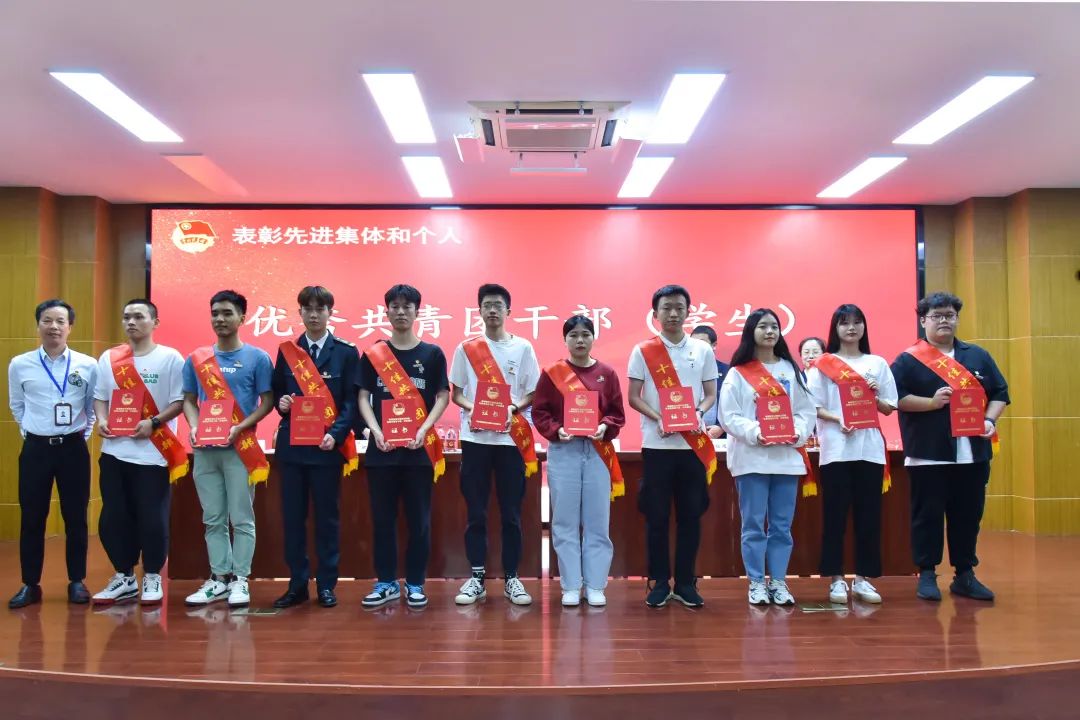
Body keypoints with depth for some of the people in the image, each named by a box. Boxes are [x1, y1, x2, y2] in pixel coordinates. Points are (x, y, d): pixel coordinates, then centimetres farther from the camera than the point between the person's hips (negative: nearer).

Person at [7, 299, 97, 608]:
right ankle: (30, 585, 17)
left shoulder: (88, 365, -3)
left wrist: (84, 432, 5)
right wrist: (31, 431, 9)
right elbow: (16, 406, 13)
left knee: (76, 518, 6)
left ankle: (77, 582, 17)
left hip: (73, 448, 0)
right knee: (32, 519, 5)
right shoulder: (19, 365, 0)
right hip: (35, 448, 1)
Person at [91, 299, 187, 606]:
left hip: (153, 453, -4)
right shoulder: (108, 358, 10)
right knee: (113, 518, 7)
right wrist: (101, 420, -3)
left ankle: (152, 578, 16)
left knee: (152, 519, 0)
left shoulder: (170, 358, -3)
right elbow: (100, 396, 16)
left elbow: (180, 400, -5)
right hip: (114, 451, 4)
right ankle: (124, 577, 22)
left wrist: (153, 422, -18)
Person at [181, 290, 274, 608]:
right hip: (205, 449, 4)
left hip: (239, 448, -4)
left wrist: (239, 428, -15)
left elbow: (267, 401, -2)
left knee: (241, 518, -1)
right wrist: (194, 427, -7)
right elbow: (189, 400, 13)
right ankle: (219, 577, 18)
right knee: (213, 519, 9)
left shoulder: (256, 357, 0)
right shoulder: (196, 359, 10)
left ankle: (240, 579, 7)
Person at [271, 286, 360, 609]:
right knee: (292, 517, 6)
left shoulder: (347, 352, 2)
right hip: (291, 445, 3)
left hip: (327, 445, -2)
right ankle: (297, 584, 17)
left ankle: (326, 585, 14)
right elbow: (276, 392, 13)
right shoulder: (286, 350, 11)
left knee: (327, 517, 4)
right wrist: (281, 401, -11)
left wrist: (336, 434, -17)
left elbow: (351, 400, -3)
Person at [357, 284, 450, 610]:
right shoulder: (372, 354, 7)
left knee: (419, 518, 3)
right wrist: (376, 431, -10)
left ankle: (415, 583, 14)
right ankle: (387, 582, 17)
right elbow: (363, 397, 5)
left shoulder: (432, 353, 4)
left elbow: (443, 396, 2)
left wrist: (423, 430, -11)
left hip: (419, 447, -1)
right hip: (381, 447, 1)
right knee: (382, 518, 6)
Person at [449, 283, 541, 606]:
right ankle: (477, 577, 13)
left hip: (511, 437, 0)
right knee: (476, 512, 4)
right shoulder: (465, 348, 6)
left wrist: (513, 408, -14)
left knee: (511, 512, 4)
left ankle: (511, 578, 13)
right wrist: (470, 408, -12)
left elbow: (534, 393, 5)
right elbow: (455, 393, 8)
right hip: (475, 438, 0)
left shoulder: (523, 347, 4)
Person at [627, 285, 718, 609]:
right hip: (657, 444, -1)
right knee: (657, 516, 2)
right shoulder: (643, 351, 1)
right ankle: (658, 582, 13)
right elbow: (633, 397, 1)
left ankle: (685, 582, 16)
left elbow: (711, 394, 9)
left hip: (694, 444, 2)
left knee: (690, 514, 5)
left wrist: (698, 414, -11)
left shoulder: (703, 350, 7)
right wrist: (658, 418, -16)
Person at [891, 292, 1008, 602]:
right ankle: (927, 575, 12)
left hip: (973, 454, 4)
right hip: (928, 455, -4)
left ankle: (965, 575, 22)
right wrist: (930, 403, -18)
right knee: (927, 516, 2)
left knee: (968, 516, 10)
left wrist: (990, 419, -4)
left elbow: (1000, 393, 13)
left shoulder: (978, 356, 13)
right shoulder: (908, 360, 0)